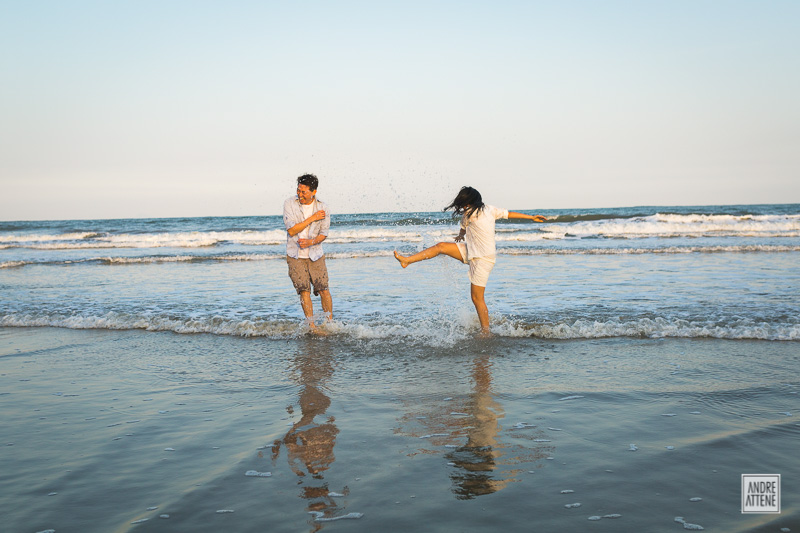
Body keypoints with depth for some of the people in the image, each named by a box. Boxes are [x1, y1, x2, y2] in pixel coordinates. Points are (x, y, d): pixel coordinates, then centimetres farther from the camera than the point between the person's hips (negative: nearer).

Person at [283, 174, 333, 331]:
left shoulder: (323, 208, -4)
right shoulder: (289, 203, -7)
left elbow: (324, 234, 0)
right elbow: (291, 230, -13)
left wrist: (311, 242, -20)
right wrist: (312, 218, -17)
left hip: (315, 254, 1)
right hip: (295, 256, -1)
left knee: (323, 289, -3)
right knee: (304, 291, -7)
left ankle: (330, 323, 10)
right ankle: (312, 326, -1)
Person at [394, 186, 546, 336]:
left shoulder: (469, 213, -17)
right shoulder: (489, 209, 4)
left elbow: (463, 228, 2)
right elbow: (509, 213, 9)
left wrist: (461, 235, 27)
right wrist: (532, 217, 19)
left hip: (483, 259, -9)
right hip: (472, 252, 9)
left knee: (477, 297, -4)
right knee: (440, 246, 0)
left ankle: (486, 332, 5)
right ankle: (408, 260, 3)